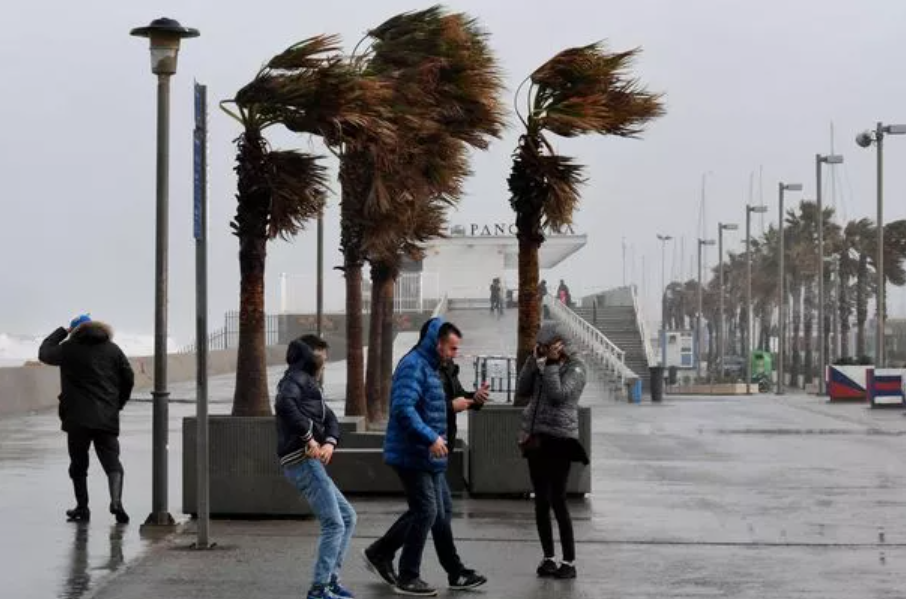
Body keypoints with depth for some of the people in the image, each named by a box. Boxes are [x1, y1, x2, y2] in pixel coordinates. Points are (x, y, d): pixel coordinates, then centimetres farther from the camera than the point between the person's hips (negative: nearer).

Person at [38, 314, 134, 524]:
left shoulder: (69, 348, 0)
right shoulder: (112, 349, 8)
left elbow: (44, 353, 16)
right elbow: (129, 378, 6)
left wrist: (62, 332, 24)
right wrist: (118, 403, 17)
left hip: (77, 418, -1)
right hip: (107, 418, 1)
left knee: (78, 465, 11)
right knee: (112, 462, 0)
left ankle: (82, 508, 13)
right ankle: (116, 501, -21)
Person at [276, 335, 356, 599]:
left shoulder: (310, 385, 26)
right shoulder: (295, 379, -4)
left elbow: (331, 420, 16)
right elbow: (284, 404, -27)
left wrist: (330, 442, -6)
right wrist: (309, 438, -22)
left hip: (313, 464, 10)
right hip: (303, 461, -10)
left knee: (348, 517, 15)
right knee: (334, 524, -11)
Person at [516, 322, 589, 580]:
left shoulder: (575, 367, -5)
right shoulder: (542, 363, 13)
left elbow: (558, 394, -18)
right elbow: (522, 390, 4)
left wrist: (550, 363, -15)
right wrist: (534, 360, -2)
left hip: (559, 438, -6)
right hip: (535, 437, 6)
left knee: (557, 500, -9)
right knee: (541, 501, 8)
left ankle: (569, 562, -3)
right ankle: (548, 557, 17)